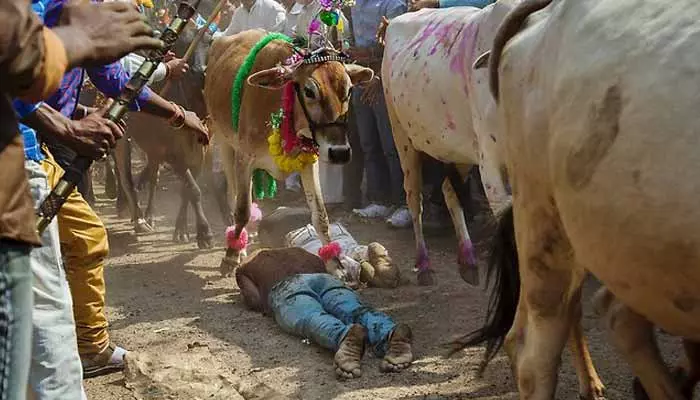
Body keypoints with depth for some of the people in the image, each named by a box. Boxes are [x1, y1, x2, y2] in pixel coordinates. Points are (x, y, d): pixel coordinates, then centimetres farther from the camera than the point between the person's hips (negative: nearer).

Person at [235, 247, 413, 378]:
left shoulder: (245, 267, 34)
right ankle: (390, 333, -61)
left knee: (312, 319, -33)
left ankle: (345, 336, -70)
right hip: (325, 279, 3)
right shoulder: (298, 252, 47)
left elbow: (254, 300, 16)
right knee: (355, 311, -26)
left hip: (286, 288, -3)